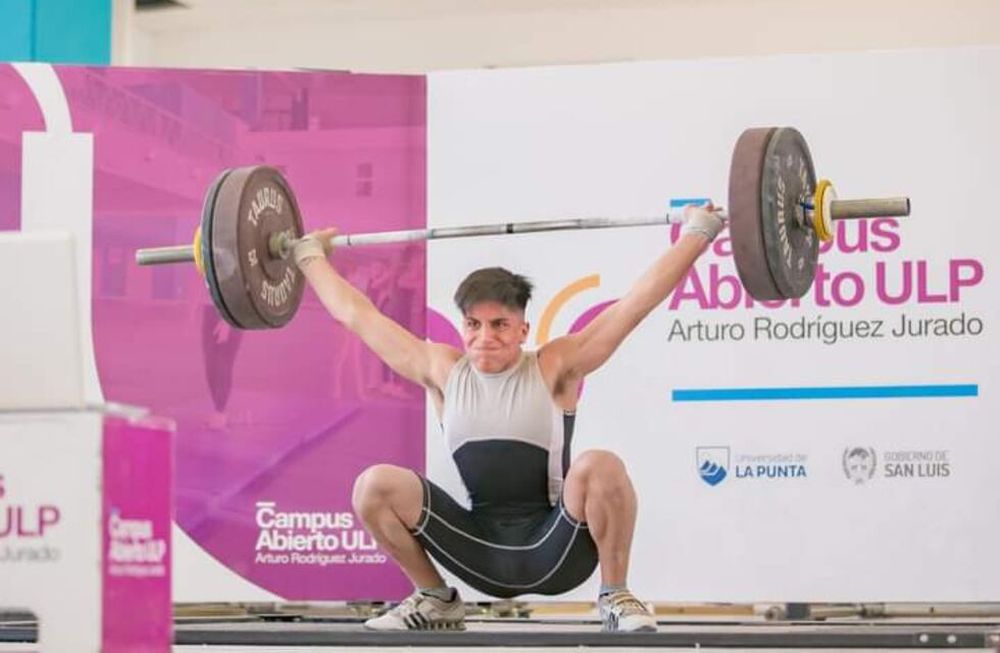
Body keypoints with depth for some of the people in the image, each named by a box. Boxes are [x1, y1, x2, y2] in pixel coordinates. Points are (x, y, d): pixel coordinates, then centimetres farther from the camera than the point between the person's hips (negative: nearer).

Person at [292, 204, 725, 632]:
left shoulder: (554, 368, -4)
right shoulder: (442, 370, 5)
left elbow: (637, 302, -6)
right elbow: (357, 315, 15)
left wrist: (697, 231, -7)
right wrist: (309, 253, 23)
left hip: (552, 548, -3)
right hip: (480, 549, 3)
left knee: (600, 467, -32)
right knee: (374, 485, -14)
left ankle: (615, 598, -9)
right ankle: (434, 602, 8)